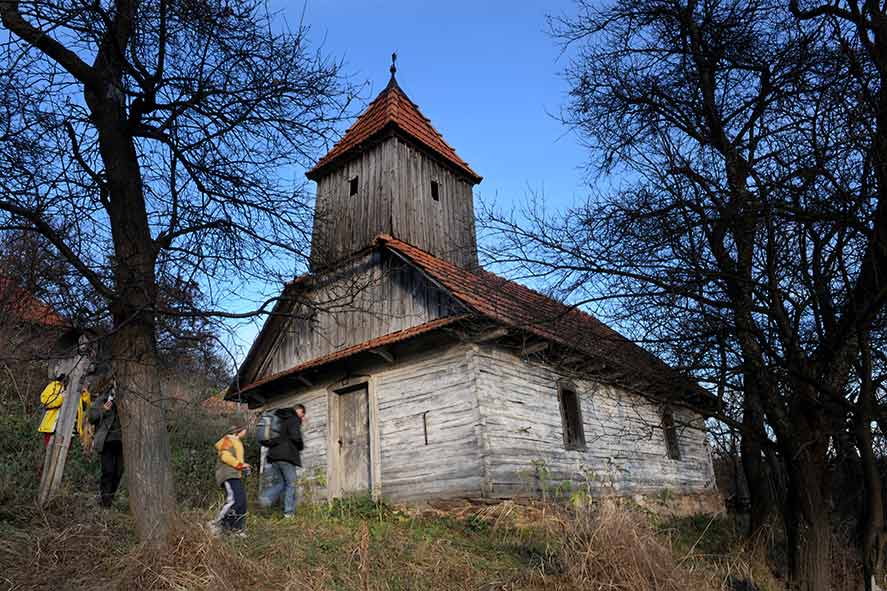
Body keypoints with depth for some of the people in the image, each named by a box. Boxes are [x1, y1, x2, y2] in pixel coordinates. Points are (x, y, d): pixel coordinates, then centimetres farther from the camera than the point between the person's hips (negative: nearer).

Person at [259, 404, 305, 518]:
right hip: (287, 456, -7)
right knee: (290, 484, 4)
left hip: (274, 455, 7)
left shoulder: (280, 419, 19)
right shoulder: (294, 419, -5)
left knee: (279, 483, 13)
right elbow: (295, 436, -18)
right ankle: (289, 512, 4)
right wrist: (301, 446, 2)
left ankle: (266, 498, -12)